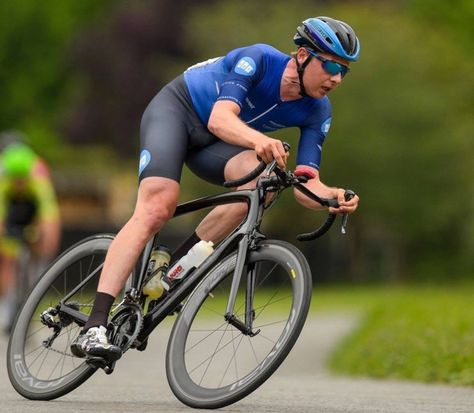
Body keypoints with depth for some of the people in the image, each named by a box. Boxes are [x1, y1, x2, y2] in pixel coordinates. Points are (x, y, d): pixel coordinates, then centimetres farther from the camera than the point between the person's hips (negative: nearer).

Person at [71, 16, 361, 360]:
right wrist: (258, 139, -60)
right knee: (157, 207, -28)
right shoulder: (258, 60, -26)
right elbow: (220, 119, -40)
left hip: (212, 144, 5)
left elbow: (306, 187, -16)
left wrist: (332, 197, -39)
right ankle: (94, 328, -35)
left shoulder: (317, 112, -11)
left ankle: (176, 266, -17)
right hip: (176, 109, -5)